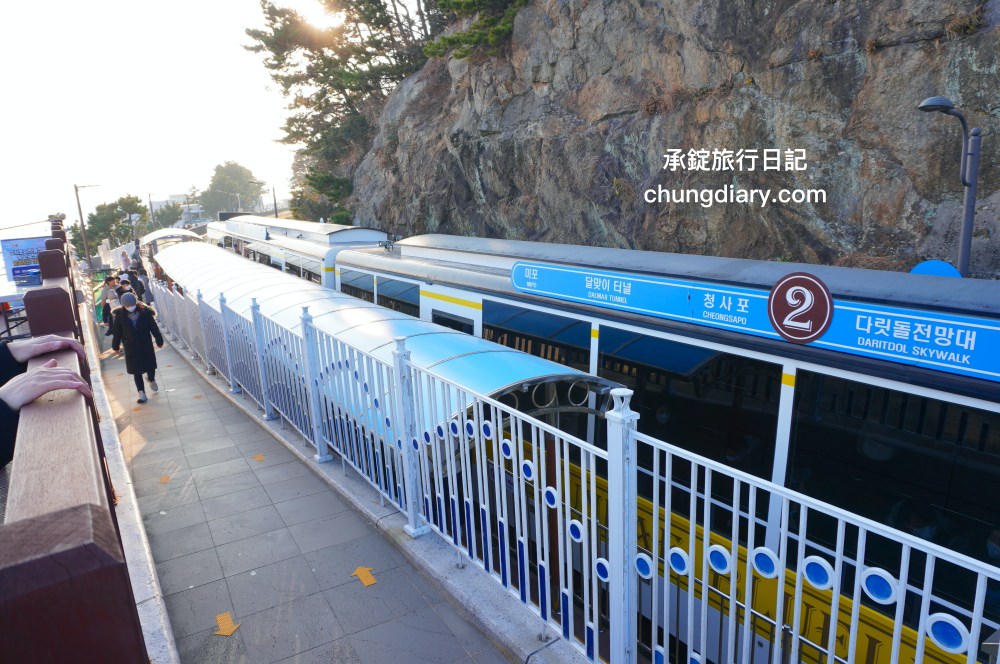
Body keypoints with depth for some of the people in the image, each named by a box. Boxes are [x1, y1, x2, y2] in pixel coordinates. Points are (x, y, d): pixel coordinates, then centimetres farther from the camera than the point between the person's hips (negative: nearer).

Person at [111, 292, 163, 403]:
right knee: (136, 371, 4)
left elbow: (154, 327, -1)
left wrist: (159, 341, 4)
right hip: (131, 348, 0)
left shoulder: (145, 313, -9)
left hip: (146, 345, 0)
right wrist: (116, 346, 6)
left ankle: (152, 380, 44)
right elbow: (116, 333, 1)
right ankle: (141, 393, 9)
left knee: (150, 366, 11)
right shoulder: (120, 316, -8)